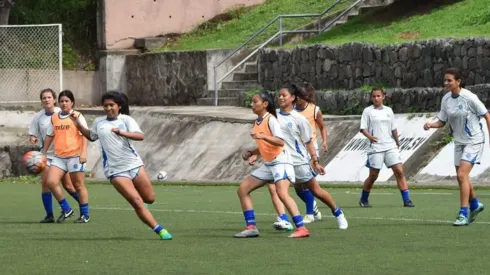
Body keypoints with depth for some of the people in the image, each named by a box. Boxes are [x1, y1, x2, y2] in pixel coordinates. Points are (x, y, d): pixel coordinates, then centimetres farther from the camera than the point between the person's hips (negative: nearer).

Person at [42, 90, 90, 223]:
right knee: (51, 181, -10)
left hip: (75, 156, -5)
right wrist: (43, 153, 19)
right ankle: (66, 209, 3)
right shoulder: (54, 118, 13)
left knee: (78, 185, 1)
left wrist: (84, 152, -16)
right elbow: (49, 136, 21)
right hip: (59, 157, 5)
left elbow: (84, 135, -6)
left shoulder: (77, 117, -1)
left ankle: (85, 214, 12)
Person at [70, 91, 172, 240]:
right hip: (116, 171, 0)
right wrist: (78, 124, 20)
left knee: (149, 198, 1)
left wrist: (122, 132, -32)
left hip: (134, 164, 0)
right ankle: (159, 230, -13)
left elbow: (140, 136, -16)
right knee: (137, 202, -14)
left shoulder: (126, 120, 0)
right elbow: (91, 136, 32)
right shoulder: (98, 122, 11)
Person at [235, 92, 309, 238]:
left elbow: (280, 142, -24)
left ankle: (301, 228, -30)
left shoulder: (271, 119, -12)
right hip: (267, 164, 10)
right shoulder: (257, 122, 14)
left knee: (282, 193, -27)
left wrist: (262, 136, -35)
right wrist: (251, 153, 10)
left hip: (280, 161, -10)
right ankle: (251, 227, 6)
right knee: (242, 190, 6)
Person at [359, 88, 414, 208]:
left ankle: (406, 200, -9)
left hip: (390, 146, 3)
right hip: (376, 147, -3)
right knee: (373, 176, 2)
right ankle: (363, 199, 22)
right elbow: (363, 128, -4)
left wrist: (397, 143, 21)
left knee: (399, 171, -8)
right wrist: (370, 136, -21)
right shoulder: (368, 111, 1)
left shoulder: (388, 111, 12)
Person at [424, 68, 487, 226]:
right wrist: (431, 125, -13)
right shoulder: (446, 100, 0)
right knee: (461, 177, 12)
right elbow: (442, 122, 8)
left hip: (474, 140, -7)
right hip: (459, 142, 7)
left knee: (462, 175, -17)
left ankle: (463, 214, -14)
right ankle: (474, 204, 36)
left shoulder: (469, 97, -18)